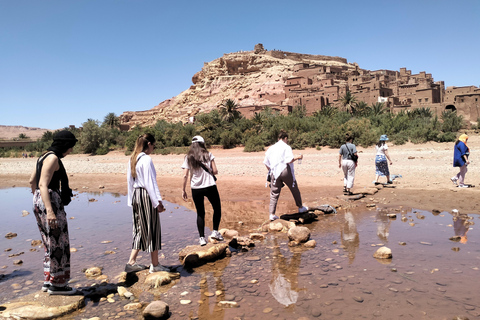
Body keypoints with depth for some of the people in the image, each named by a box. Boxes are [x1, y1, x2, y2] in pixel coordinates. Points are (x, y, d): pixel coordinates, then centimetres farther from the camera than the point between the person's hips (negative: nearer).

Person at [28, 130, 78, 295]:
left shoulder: (44, 156, 14)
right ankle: (57, 284, 11)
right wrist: (50, 211, -30)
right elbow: (43, 185, -24)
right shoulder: (53, 158, -15)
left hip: (39, 202, 10)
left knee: (51, 243, 18)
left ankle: (48, 281, 26)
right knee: (57, 243, 1)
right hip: (50, 202, -10)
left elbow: (32, 181, 21)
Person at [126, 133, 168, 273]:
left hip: (136, 195, 9)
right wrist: (158, 202, -14)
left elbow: (130, 180, 15)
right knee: (152, 229, 2)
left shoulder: (132, 159, 11)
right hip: (146, 196, -8)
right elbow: (150, 182, -17)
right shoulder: (146, 159, -15)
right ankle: (155, 265, 12)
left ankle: (132, 262, 20)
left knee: (140, 230, 17)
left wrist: (132, 200, 21)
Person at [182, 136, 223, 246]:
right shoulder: (208, 155, 0)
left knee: (200, 213, 13)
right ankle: (215, 231, 9)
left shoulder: (188, 158, 4)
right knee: (217, 209, 17)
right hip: (210, 186, -2)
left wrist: (183, 190, 5)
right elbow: (215, 171, -5)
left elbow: (185, 176, -2)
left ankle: (202, 238, 12)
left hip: (196, 189, 2)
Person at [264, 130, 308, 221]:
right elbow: (289, 160, -17)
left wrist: (270, 171, 24)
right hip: (285, 171, -4)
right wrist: (298, 158, -2)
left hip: (274, 173, 4)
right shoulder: (286, 147, -5)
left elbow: (266, 163, 11)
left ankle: (272, 214, 0)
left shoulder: (271, 148, 10)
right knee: (294, 189, 16)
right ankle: (300, 207, 30)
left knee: (274, 193, 6)